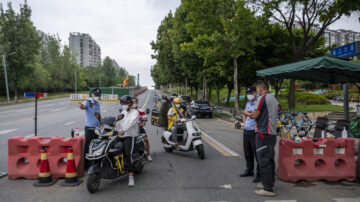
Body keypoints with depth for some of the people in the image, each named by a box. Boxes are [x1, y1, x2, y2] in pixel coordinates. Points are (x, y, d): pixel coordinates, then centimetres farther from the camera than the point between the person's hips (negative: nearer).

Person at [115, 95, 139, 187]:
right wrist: (113, 130, -6)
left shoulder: (135, 112, -3)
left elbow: (131, 122, -20)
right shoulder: (123, 112, 21)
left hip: (130, 135, -8)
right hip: (121, 135, 8)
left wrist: (123, 130, -33)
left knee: (128, 154, -21)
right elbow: (118, 122, 12)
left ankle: (131, 176, -22)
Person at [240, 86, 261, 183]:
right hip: (246, 132, 9)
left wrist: (248, 113, -14)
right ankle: (249, 170, 31)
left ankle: (259, 174, 2)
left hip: (254, 132, -8)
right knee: (247, 153, 17)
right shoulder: (248, 104, 17)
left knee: (257, 154, -4)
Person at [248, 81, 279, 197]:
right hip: (273, 133, 9)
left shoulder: (262, 98, -10)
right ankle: (270, 183, 26)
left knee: (264, 161, -7)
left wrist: (248, 114, 6)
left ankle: (268, 189, -6)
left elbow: (255, 115, -14)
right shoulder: (274, 99, 18)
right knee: (270, 159, 16)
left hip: (263, 133, -9)